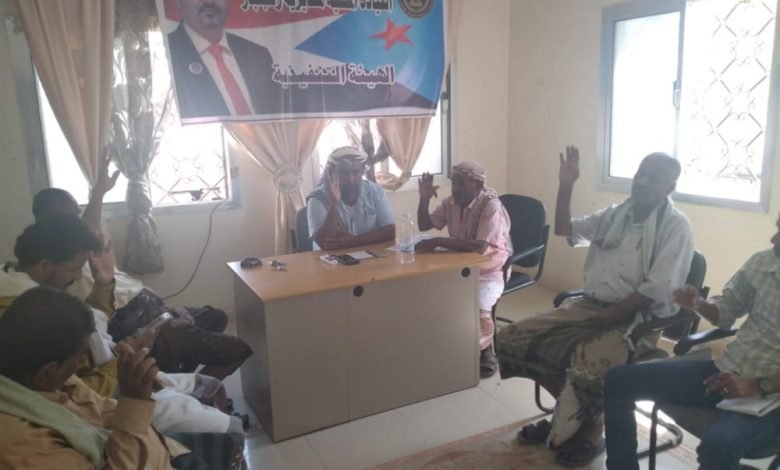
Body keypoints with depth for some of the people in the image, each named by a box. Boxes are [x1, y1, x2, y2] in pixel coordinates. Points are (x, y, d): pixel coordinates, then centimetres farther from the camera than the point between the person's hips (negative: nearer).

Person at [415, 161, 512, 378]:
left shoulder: (491, 206, -22)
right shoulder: (451, 202, 1)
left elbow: (481, 247, -34)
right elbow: (424, 225, 12)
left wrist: (437, 242, -34)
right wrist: (424, 198, -6)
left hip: (489, 271, -6)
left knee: (476, 309, -31)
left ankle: (485, 351, 0)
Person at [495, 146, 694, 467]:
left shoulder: (675, 226, -9)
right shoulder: (617, 213, 12)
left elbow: (656, 292, -16)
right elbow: (565, 229, 19)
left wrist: (604, 318, -18)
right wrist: (566, 186, 6)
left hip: (635, 319, -7)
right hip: (589, 305, 7)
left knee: (590, 371, -36)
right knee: (513, 339, -4)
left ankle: (591, 429, 0)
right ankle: (569, 406, 15)